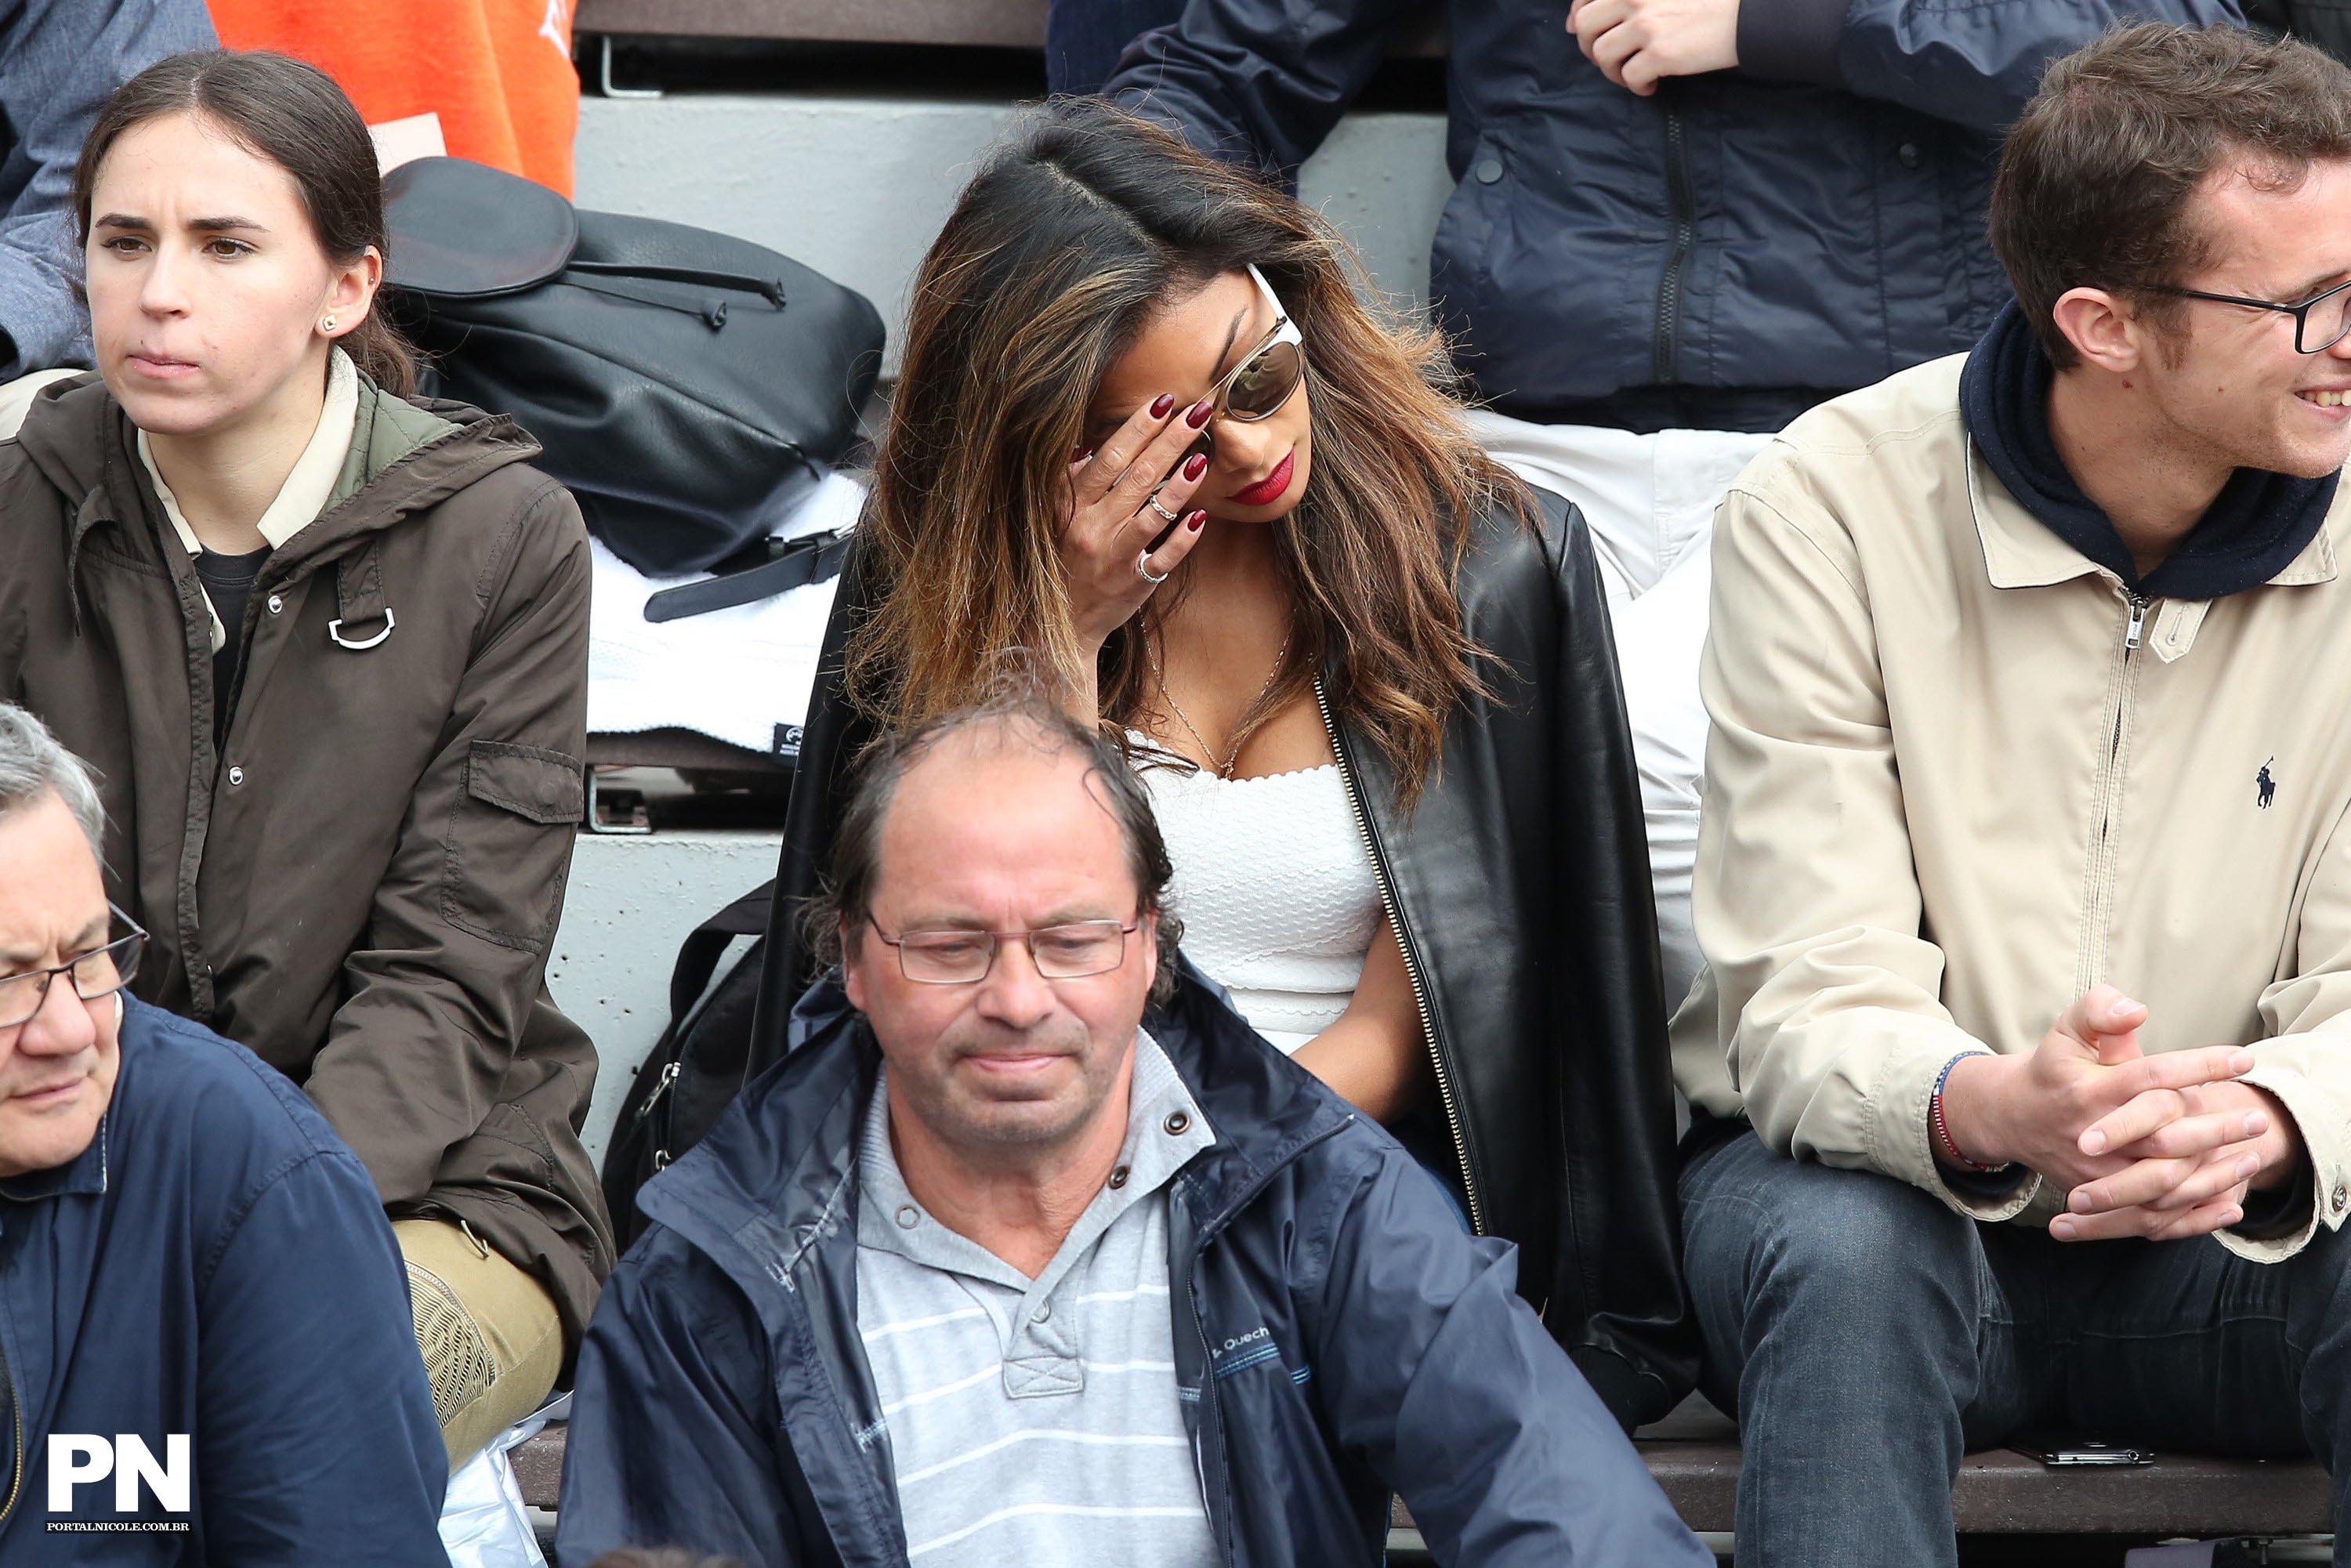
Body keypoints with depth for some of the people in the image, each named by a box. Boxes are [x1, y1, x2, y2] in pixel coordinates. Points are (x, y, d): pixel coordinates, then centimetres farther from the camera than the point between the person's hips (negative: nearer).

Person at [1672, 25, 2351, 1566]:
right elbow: (1812, 1009, -18)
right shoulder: (1832, 510, -13)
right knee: (1846, 1256, -37)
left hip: (2216, 1222, 2)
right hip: (1882, 1171, -2)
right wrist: (1990, 1110, -43)